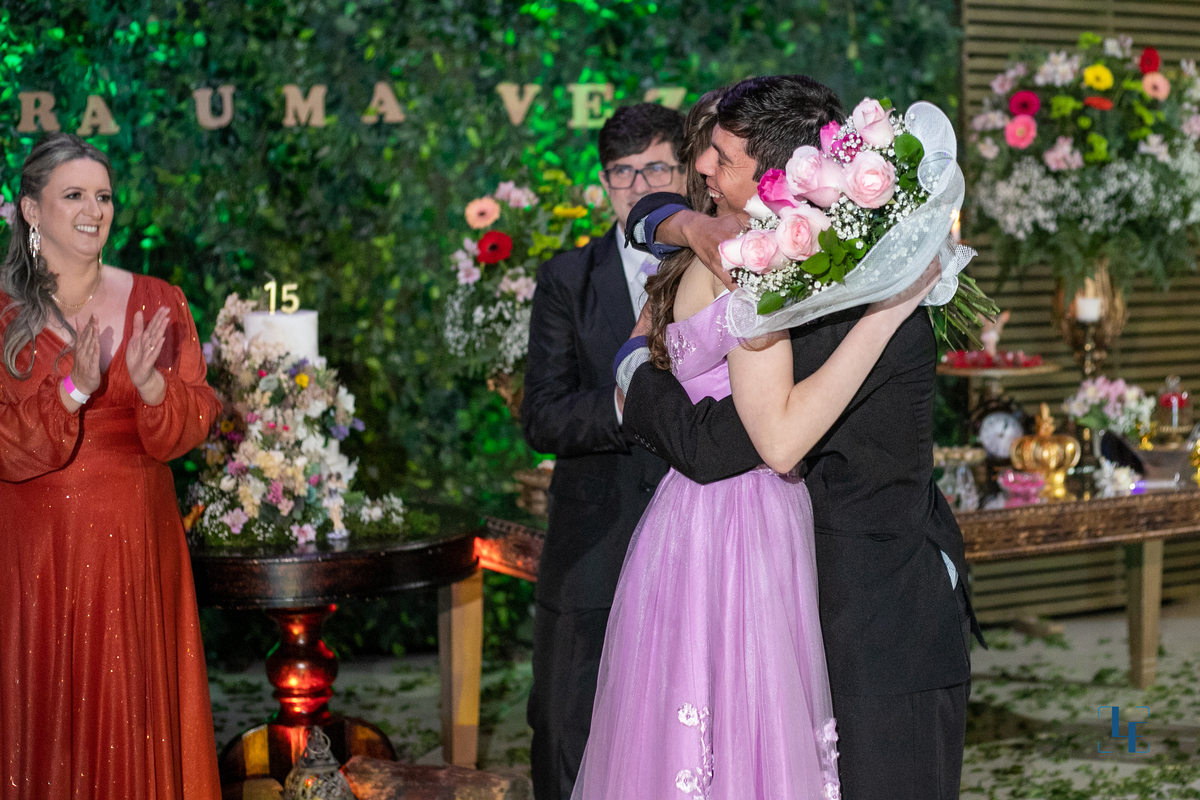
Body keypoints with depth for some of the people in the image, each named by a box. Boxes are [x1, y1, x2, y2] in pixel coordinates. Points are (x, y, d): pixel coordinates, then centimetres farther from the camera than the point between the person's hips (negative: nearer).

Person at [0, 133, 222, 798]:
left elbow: (193, 426, -1)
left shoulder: (157, 305, 4)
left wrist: (151, 385, -20)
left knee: (130, 710, 6)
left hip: (135, 542, 1)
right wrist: (70, 391, -23)